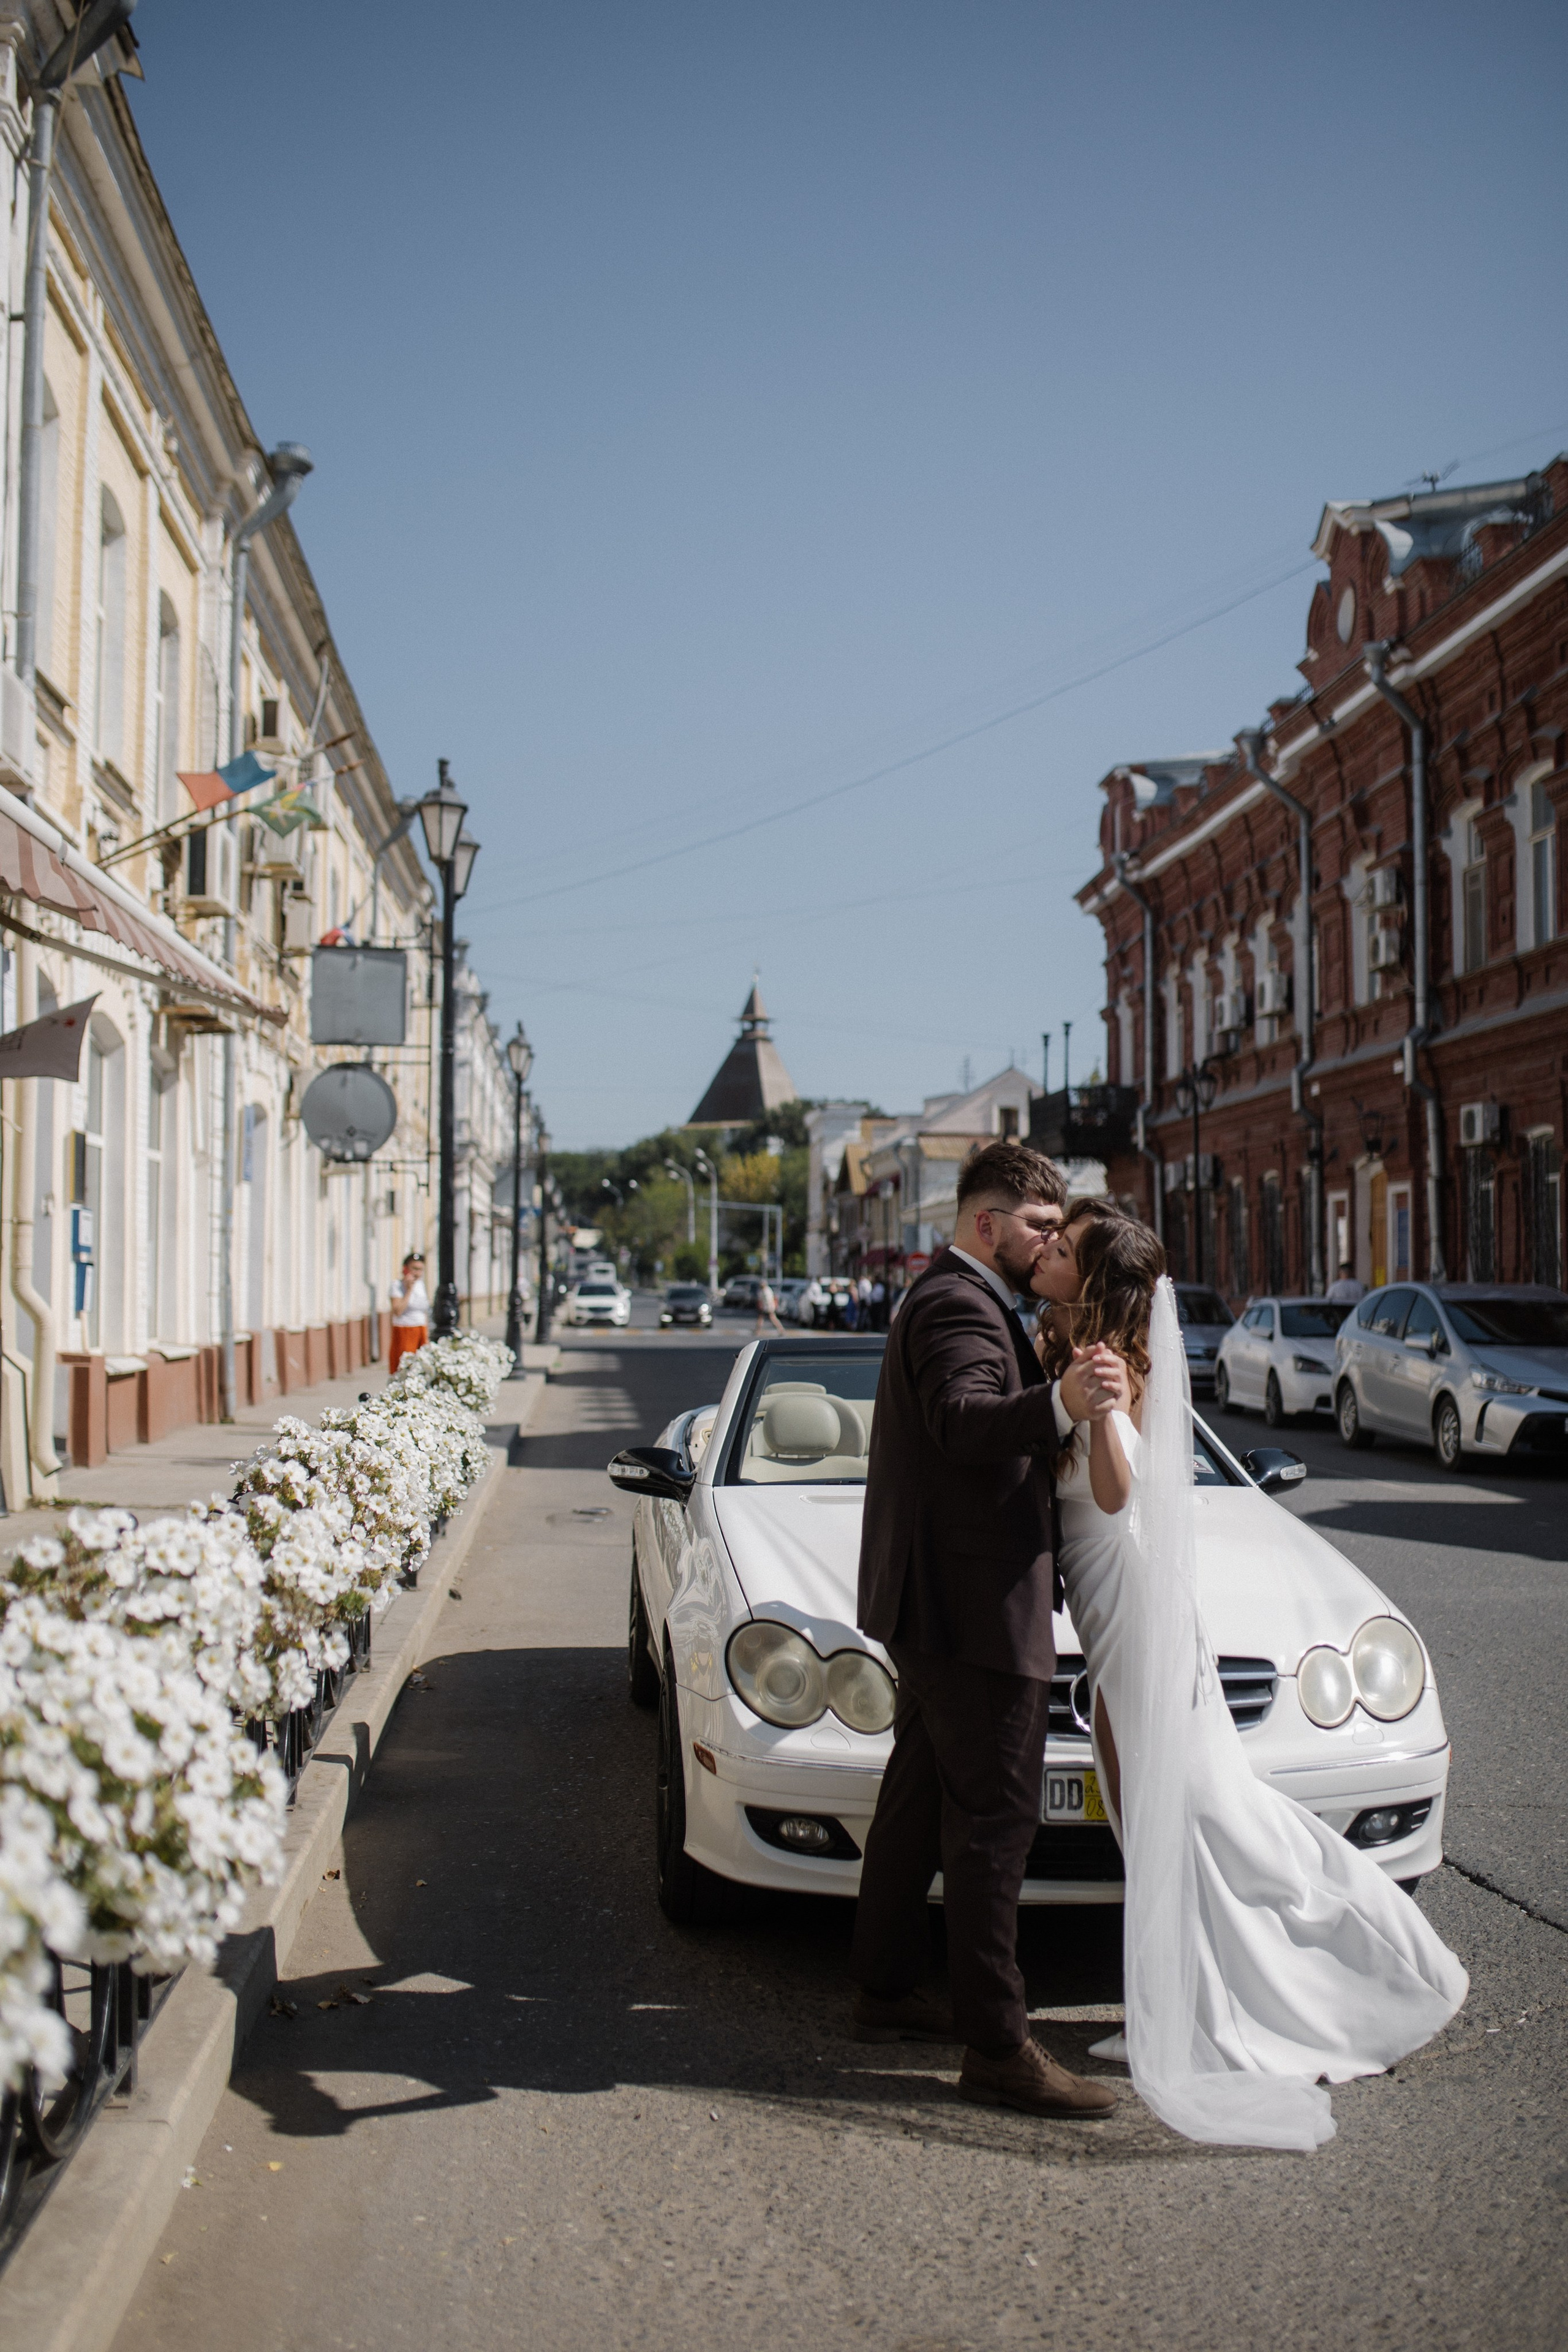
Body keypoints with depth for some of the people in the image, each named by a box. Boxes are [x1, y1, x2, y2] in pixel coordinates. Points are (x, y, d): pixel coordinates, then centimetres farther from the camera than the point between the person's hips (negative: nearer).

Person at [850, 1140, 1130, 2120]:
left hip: (938, 1606, 11)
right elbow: (965, 1418, -37)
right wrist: (1060, 1404, -54)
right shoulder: (958, 1306, -17)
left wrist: (1075, 1396, 21)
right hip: (974, 1608, -11)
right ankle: (998, 2048, -2)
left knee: (921, 1802, 18)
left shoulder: (952, 1298, 17)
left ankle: (887, 1993, 30)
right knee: (994, 1824, -7)